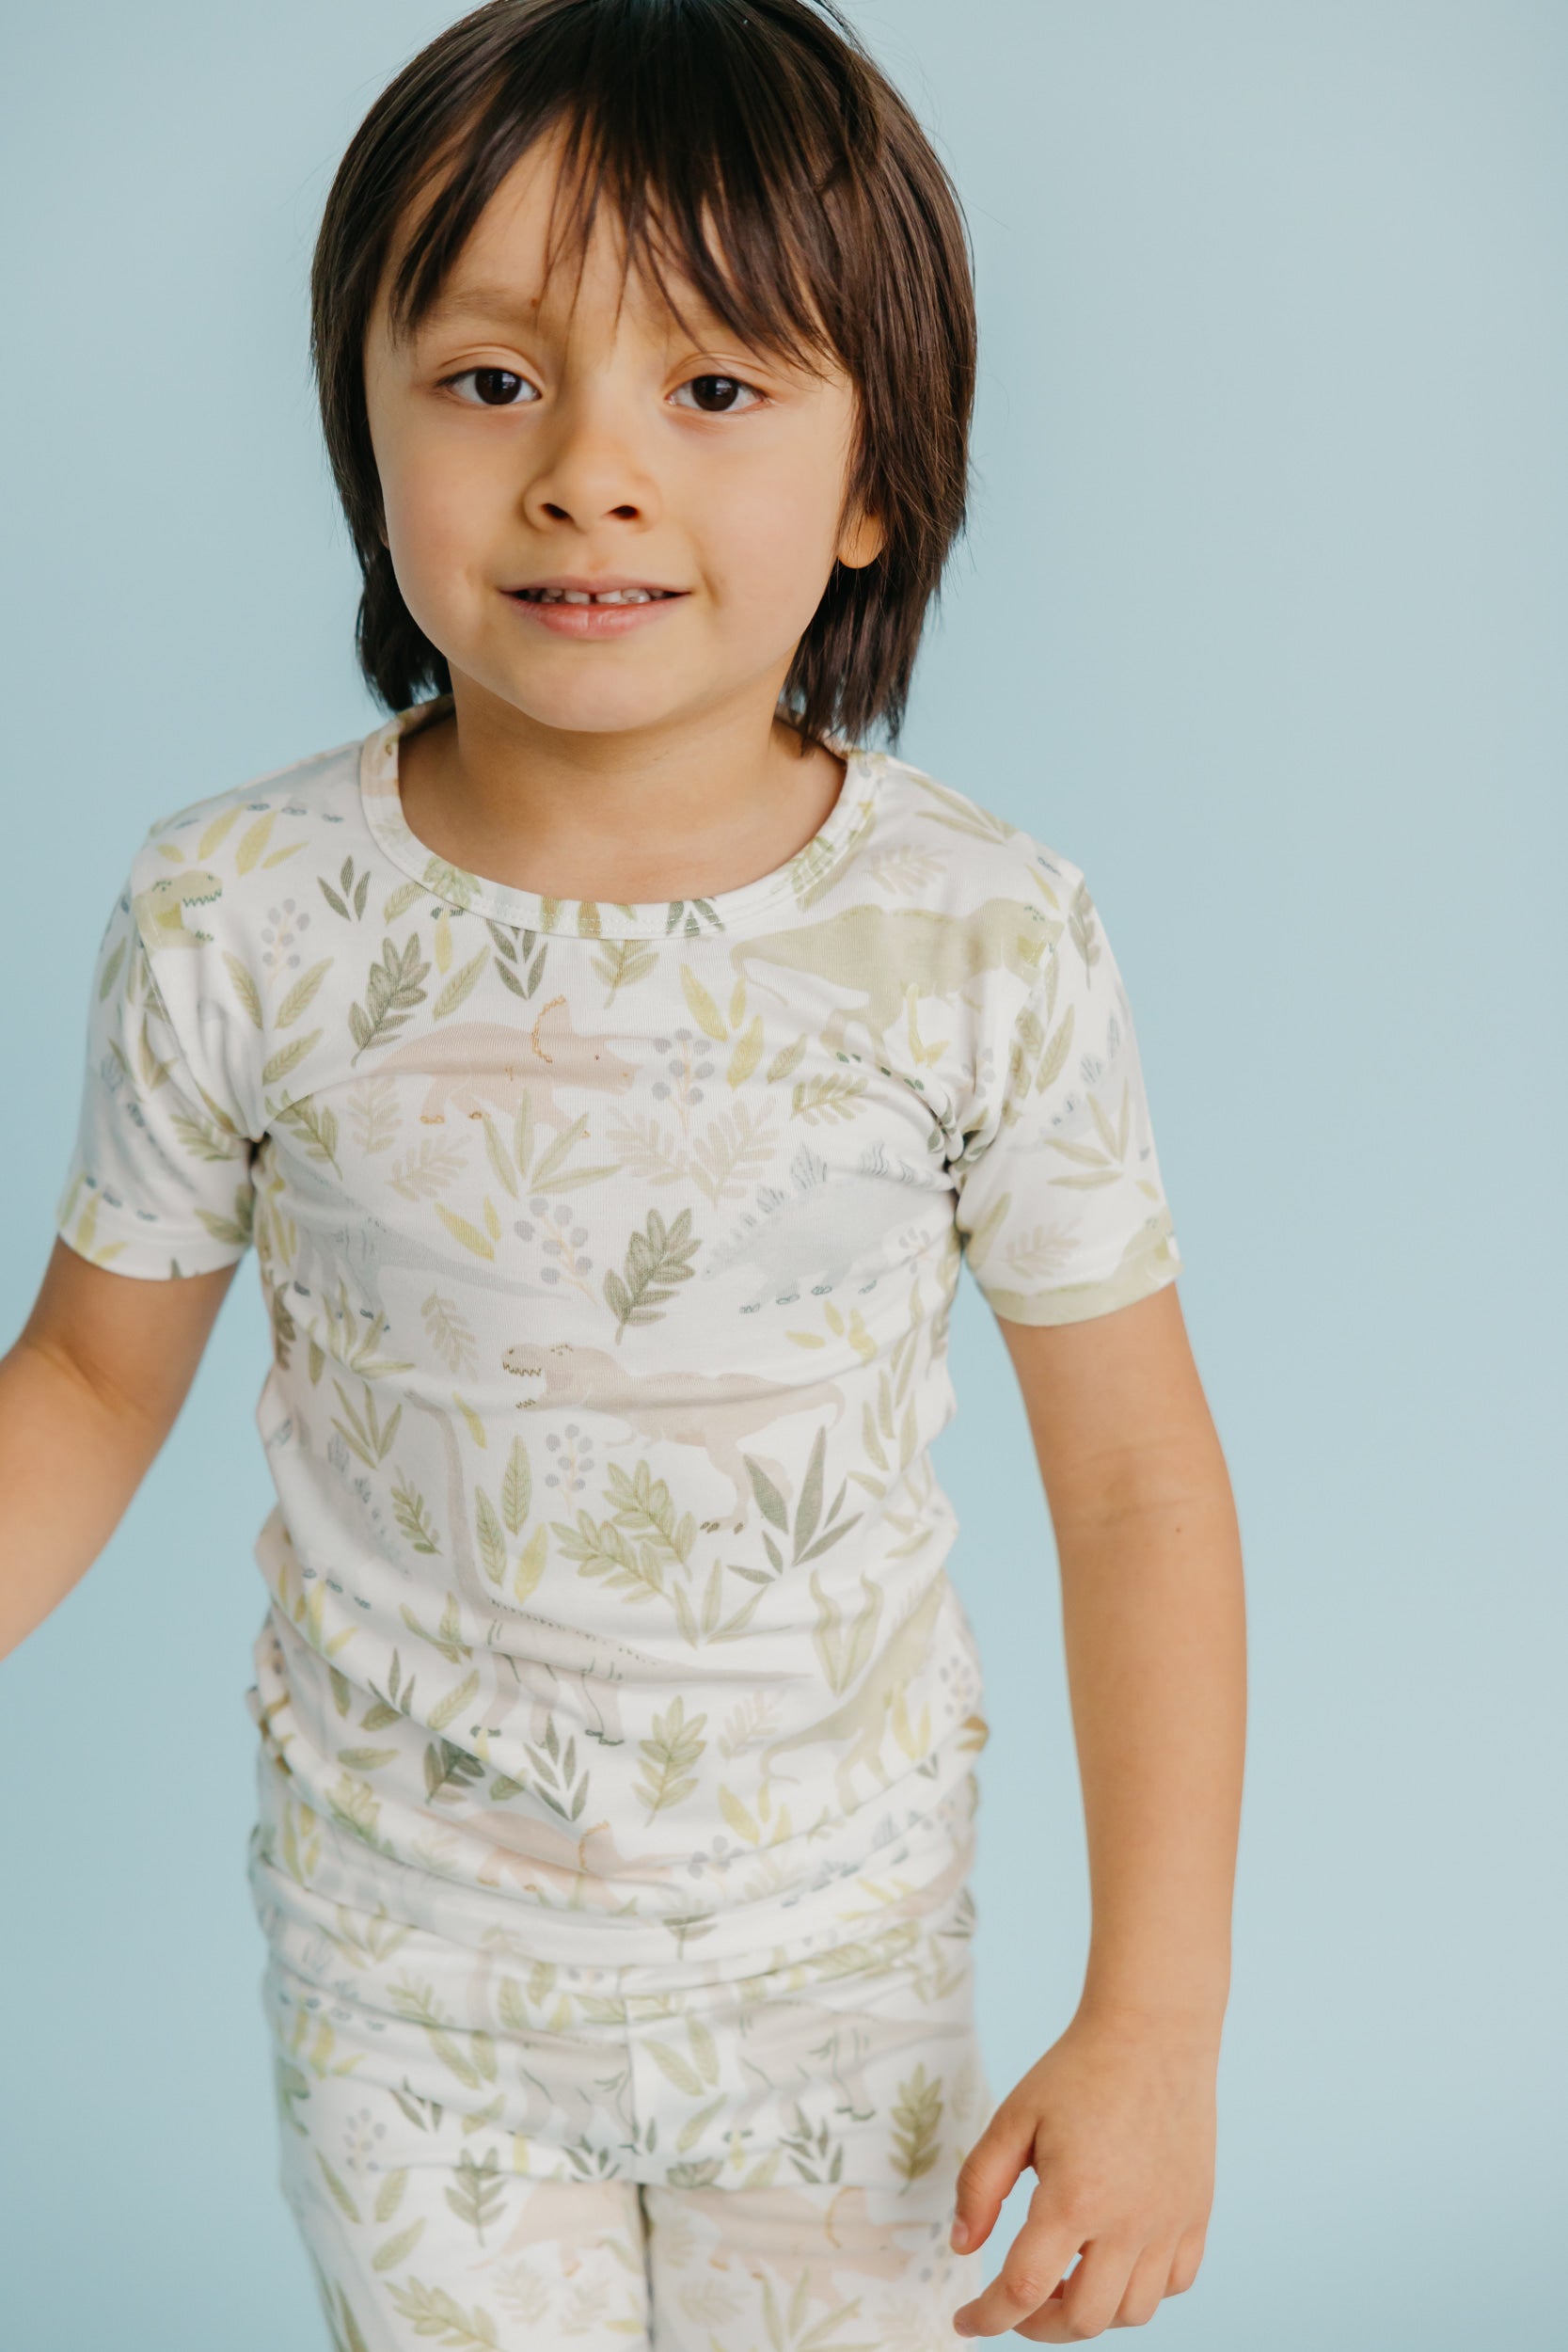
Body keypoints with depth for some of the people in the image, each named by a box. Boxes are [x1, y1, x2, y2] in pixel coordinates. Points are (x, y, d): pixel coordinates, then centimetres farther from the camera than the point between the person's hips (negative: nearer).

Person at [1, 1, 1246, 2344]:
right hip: (405, 1953, 0)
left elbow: (1134, 1480, -9)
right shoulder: (234, 921, -15)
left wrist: (1159, 2017, -10)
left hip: (844, 1955, 0)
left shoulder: (988, 944, -16)